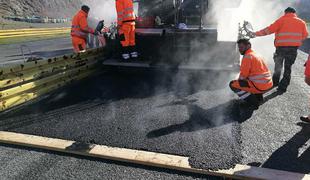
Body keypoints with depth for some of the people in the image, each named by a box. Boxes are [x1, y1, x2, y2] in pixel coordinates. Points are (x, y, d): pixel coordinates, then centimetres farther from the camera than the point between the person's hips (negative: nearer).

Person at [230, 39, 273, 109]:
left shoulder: (247, 56, -13)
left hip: (260, 86, -10)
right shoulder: (256, 54, 16)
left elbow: (243, 76, -13)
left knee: (233, 84, -3)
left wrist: (238, 80, 8)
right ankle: (259, 97, 17)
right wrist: (240, 80, 21)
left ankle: (253, 102, -3)